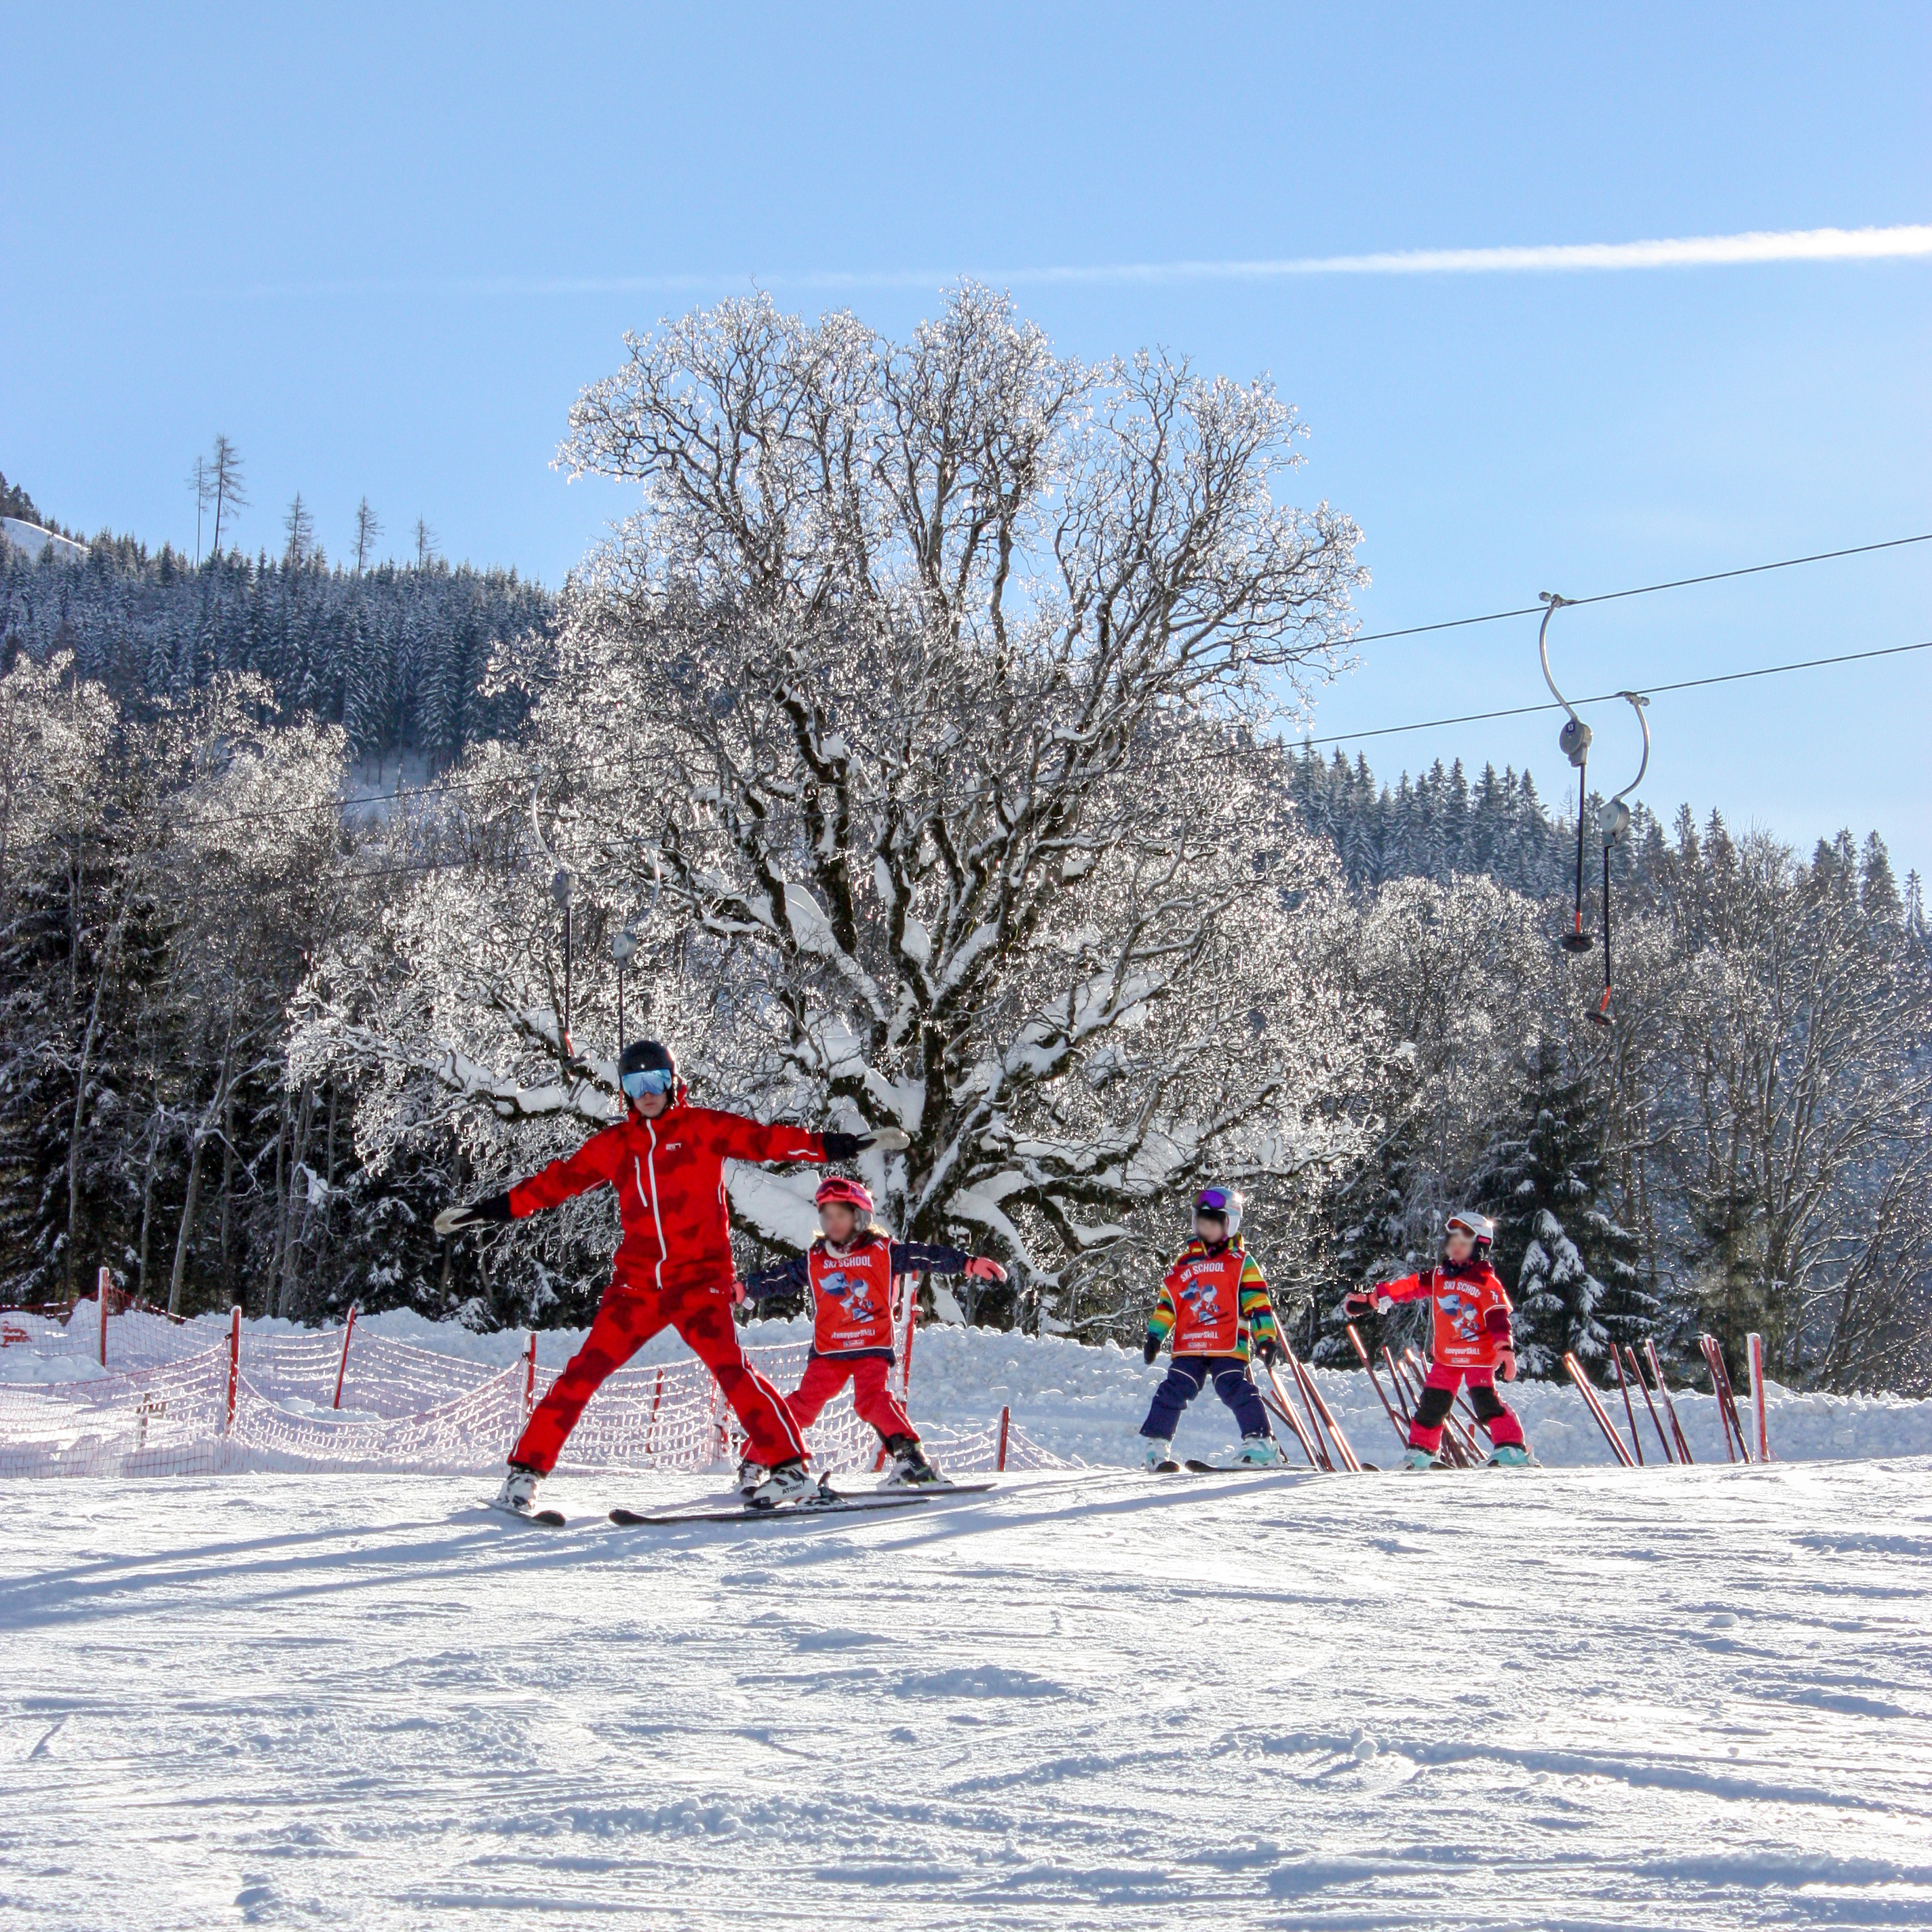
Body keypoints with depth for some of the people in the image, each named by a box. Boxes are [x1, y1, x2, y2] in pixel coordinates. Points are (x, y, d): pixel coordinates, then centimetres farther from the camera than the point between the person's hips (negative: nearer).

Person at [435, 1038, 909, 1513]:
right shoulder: (612, 1145, 12)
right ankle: (526, 1470, 1)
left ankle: (791, 1468, -13)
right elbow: (557, 1181, 17)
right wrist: (485, 1211, 16)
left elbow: (768, 1140, -3)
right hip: (637, 1282, 3)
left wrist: (845, 1145, -12)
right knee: (585, 1370, -6)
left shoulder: (703, 1128, 4)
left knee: (729, 1365, -19)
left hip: (699, 1278, -3)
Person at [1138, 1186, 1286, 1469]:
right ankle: (1157, 1444, 4)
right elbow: (1167, 1302, 21)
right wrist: (1155, 1335, 15)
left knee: (1237, 1390, -17)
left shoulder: (1241, 1263, 6)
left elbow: (1258, 1303, 1)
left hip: (1228, 1347, -4)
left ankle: (1260, 1443, -13)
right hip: (1189, 1348, 4)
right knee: (1173, 1391, -5)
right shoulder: (1185, 1262, 17)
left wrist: (1266, 1338, -6)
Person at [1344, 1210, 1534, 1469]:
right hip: (1446, 1357, 5)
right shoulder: (1438, 1277, 7)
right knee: (1432, 1404, 6)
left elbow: (1498, 1319, -13)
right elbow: (1408, 1287, 6)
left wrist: (1505, 1351, -24)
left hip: (1479, 1355, -5)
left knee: (1486, 1401, -18)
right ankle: (1420, 1452, 20)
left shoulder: (1487, 1284, -8)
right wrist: (1372, 1298, 1)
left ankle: (1511, 1449, -15)